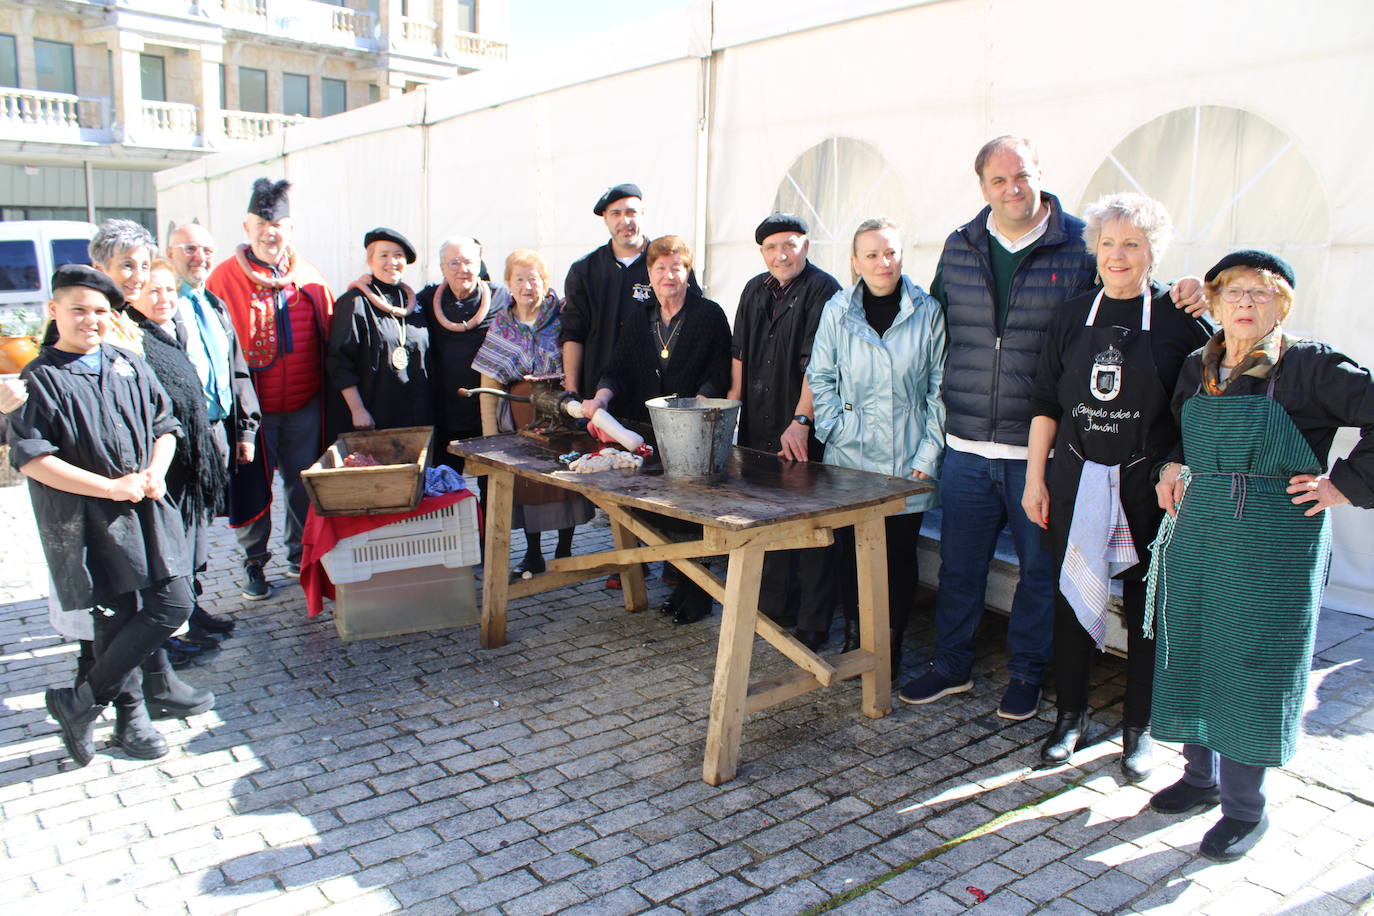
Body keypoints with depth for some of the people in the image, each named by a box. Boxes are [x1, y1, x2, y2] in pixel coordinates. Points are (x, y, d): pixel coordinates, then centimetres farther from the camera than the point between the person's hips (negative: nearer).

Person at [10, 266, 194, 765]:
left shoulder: (130, 365, 8)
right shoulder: (40, 379, -6)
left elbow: (165, 425, 14)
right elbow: (30, 458, -12)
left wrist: (156, 471, -6)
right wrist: (112, 487, -16)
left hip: (148, 510, 5)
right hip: (87, 522, -5)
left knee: (173, 606, 3)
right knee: (117, 618, -1)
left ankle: (80, 699, 19)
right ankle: (129, 712, 20)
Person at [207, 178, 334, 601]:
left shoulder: (308, 277, 5)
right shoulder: (224, 277, -4)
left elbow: (330, 337, 11)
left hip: (304, 405, 3)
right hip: (252, 407, -2)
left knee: (304, 484, 11)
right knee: (252, 485, 7)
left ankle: (301, 554, 29)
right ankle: (254, 562, 24)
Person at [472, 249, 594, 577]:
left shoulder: (563, 316, -2)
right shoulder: (501, 324, 5)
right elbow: (488, 383, 5)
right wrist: (489, 432, 0)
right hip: (519, 414, 2)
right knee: (525, 481, 7)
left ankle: (564, 551, 20)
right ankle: (533, 554, 21)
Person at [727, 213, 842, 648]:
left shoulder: (822, 290, -9)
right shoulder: (755, 291, 14)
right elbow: (739, 353, 20)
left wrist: (800, 422, -22)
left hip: (803, 434, -7)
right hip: (758, 426, 7)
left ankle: (814, 625, 10)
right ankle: (773, 607, 31)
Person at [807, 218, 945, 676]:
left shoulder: (927, 311, -1)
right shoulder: (837, 310, 1)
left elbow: (940, 389, 2)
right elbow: (820, 380, 8)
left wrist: (929, 454, -3)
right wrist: (836, 431, -2)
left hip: (908, 463, 0)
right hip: (850, 458, 1)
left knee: (900, 556, 5)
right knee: (851, 554, 4)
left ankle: (891, 649, 21)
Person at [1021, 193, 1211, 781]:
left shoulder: (1180, 318, -4)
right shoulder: (1073, 316, 5)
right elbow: (1046, 402, 7)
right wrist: (1035, 479, 4)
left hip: (1150, 487, -2)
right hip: (1078, 482, 3)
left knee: (1147, 606, 7)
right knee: (1072, 597, 9)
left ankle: (1138, 728, 24)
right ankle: (1070, 715, 26)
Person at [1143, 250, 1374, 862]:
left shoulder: (1311, 368, -9)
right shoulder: (1198, 368, 8)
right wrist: (1173, 465, 10)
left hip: (1274, 547, -6)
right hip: (1196, 535, 6)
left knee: (1251, 669, 1)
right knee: (1190, 658, 13)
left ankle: (1245, 808, 18)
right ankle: (1201, 777, 33)